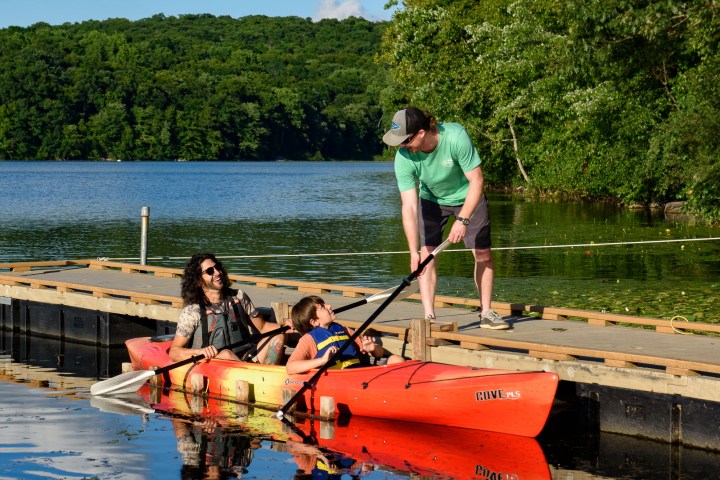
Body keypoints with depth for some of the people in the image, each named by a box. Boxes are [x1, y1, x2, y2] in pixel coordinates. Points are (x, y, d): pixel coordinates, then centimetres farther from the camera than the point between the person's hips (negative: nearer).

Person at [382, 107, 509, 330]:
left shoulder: (456, 137, -37)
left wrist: (463, 219, -35)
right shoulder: (404, 158, -30)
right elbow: (409, 206, -32)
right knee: (427, 255, -12)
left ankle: (486, 313, 11)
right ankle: (429, 317, -7)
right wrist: (414, 252, -39)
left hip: (468, 197, -1)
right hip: (432, 200, 1)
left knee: (483, 253, -4)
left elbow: (477, 180, -29)